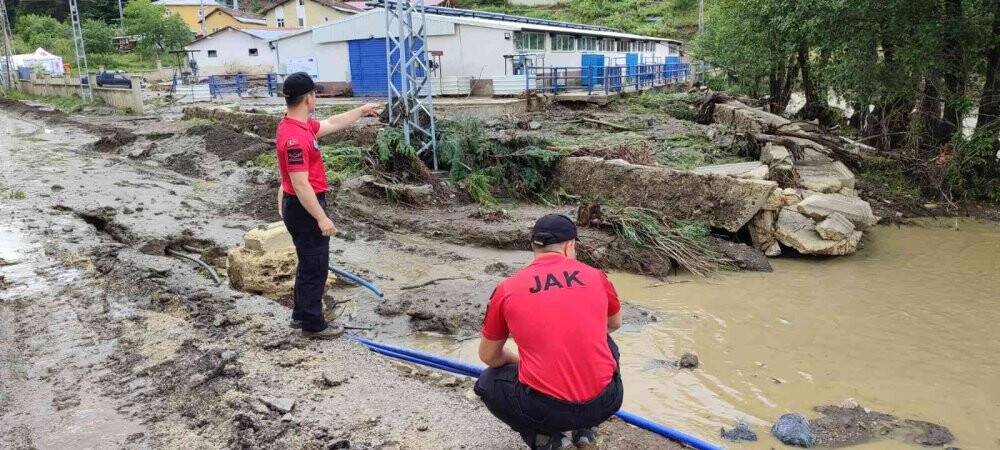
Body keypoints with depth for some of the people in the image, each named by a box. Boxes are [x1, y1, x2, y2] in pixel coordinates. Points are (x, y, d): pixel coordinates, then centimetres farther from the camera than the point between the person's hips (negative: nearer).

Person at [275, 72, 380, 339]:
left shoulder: (301, 125, 6)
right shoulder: (294, 137, -26)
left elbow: (333, 124, 23)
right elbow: (301, 185, -27)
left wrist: (362, 111, 31)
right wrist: (321, 218, -24)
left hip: (304, 205, 11)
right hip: (305, 209, -10)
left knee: (309, 263, 21)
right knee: (315, 266, 2)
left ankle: (301, 314, 35)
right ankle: (313, 325, 14)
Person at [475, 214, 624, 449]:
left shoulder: (506, 289, 2)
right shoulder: (595, 276, 6)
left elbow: (488, 357, 14)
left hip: (544, 410, -2)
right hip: (605, 404, 3)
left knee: (488, 383, 26)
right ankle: (584, 429, 22)